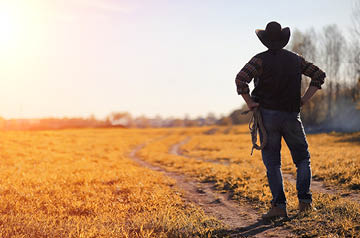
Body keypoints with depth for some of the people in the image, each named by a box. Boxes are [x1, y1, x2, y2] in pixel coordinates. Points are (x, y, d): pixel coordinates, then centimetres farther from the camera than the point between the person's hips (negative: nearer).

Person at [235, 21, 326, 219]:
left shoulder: (260, 59, -4)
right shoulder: (295, 59, 8)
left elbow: (240, 79, -19)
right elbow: (319, 75, 11)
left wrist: (250, 103, -8)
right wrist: (304, 99, 8)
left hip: (268, 115, -2)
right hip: (291, 115, 2)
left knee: (272, 163, 3)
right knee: (303, 159, 15)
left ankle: (279, 206, -3)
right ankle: (304, 199, 4)